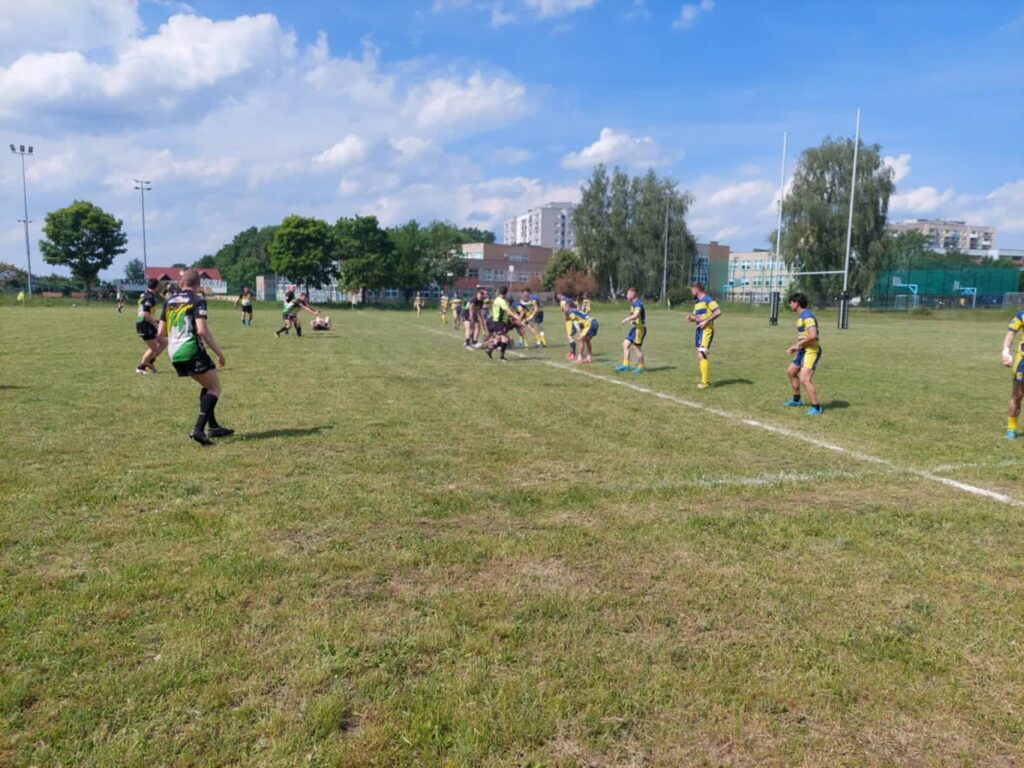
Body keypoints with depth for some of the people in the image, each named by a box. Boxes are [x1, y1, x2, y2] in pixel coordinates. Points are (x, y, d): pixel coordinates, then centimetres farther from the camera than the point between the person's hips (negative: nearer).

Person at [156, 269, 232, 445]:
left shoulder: (169, 301, 14)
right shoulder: (197, 301, -6)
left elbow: (160, 332, 15)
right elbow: (202, 330, -17)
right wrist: (219, 352, -10)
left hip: (174, 354, 7)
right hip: (192, 351, -7)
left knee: (207, 385, 22)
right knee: (215, 387, 1)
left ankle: (213, 427, 22)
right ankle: (198, 429, -14)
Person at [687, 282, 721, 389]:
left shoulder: (708, 299, -10)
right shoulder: (697, 302, 17)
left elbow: (718, 312, -18)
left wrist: (706, 321, -20)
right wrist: (690, 317, 2)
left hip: (706, 331, -9)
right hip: (699, 330, 9)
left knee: (701, 355, -14)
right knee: (700, 356, 11)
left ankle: (705, 382, -10)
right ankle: (706, 380, 19)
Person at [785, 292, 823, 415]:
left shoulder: (807, 316, -19)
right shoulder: (801, 316, 13)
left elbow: (813, 336, -29)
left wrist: (798, 344, -17)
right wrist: (796, 347, 11)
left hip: (811, 351, -11)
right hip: (804, 350, 11)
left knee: (805, 379, -20)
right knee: (791, 372, 24)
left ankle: (816, 407, -13)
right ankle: (796, 400, 40)